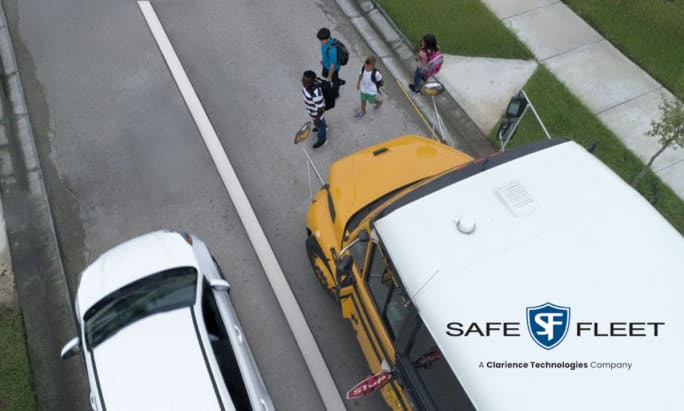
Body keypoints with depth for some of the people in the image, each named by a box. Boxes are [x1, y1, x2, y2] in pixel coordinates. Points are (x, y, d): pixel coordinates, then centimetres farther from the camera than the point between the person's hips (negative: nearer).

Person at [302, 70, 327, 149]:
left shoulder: (316, 94, -46)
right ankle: (324, 127, 70)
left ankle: (322, 139, 54)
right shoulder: (307, 84, -22)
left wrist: (317, 119, -18)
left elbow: (321, 108, -32)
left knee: (319, 125, 24)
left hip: (317, 112, -6)